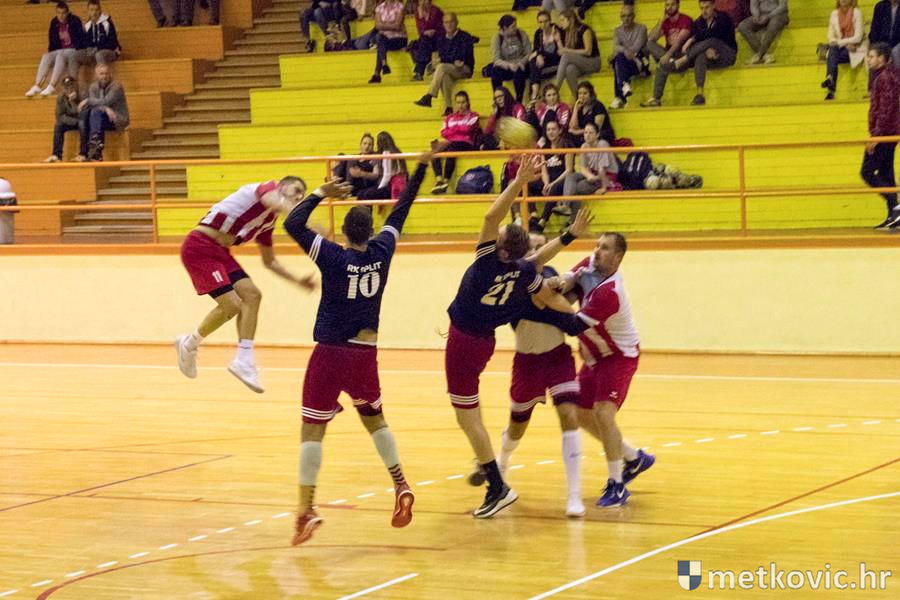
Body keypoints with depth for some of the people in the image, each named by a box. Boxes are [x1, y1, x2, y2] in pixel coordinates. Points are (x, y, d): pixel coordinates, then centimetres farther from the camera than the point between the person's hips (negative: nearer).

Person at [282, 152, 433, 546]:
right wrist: (421, 167, 22)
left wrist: (320, 194, -7)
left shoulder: (334, 258, -11)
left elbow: (292, 224, -16)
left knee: (312, 429, -3)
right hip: (365, 353, 4)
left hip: (330, 354, -4)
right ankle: (401, 488, 17)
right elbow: (400, 211, 12)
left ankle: (306, 509, -12)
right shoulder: (382, 252, -1)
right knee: (374, 419, 24)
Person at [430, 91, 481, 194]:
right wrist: (460, 129, -1)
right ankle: (439, 180, -40)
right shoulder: (450, 117, 24)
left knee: (450, 151, -38)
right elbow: (444, 133, 10)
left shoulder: (473, 116, 14)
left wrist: (453, 129, 8)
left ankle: (446, 182, -41)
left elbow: (467, 128, -4)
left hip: (466, 144, -4)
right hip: (450, 143, 4)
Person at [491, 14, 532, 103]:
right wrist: (509, 65, -31)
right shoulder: (497, 37, -5)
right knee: (495, 72, -32)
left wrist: (521, 62, -21)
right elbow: (497, 60, -12)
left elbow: (529, 53, -1)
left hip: (520, 66, 0)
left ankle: (518, 101, -28)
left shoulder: (521, 34, -2)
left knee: (519, 72, -36)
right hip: (504, 67, 0)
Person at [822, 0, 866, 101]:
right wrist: (846, 44, -8)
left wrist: (840, 42, -17)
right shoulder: (834, 14, 11)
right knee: (833, 49, -33)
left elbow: (858, 37, -10)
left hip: (854, 50, -3)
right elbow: (831, 38, 9)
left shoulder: (856, 13, -3)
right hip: (838, 48, 3)